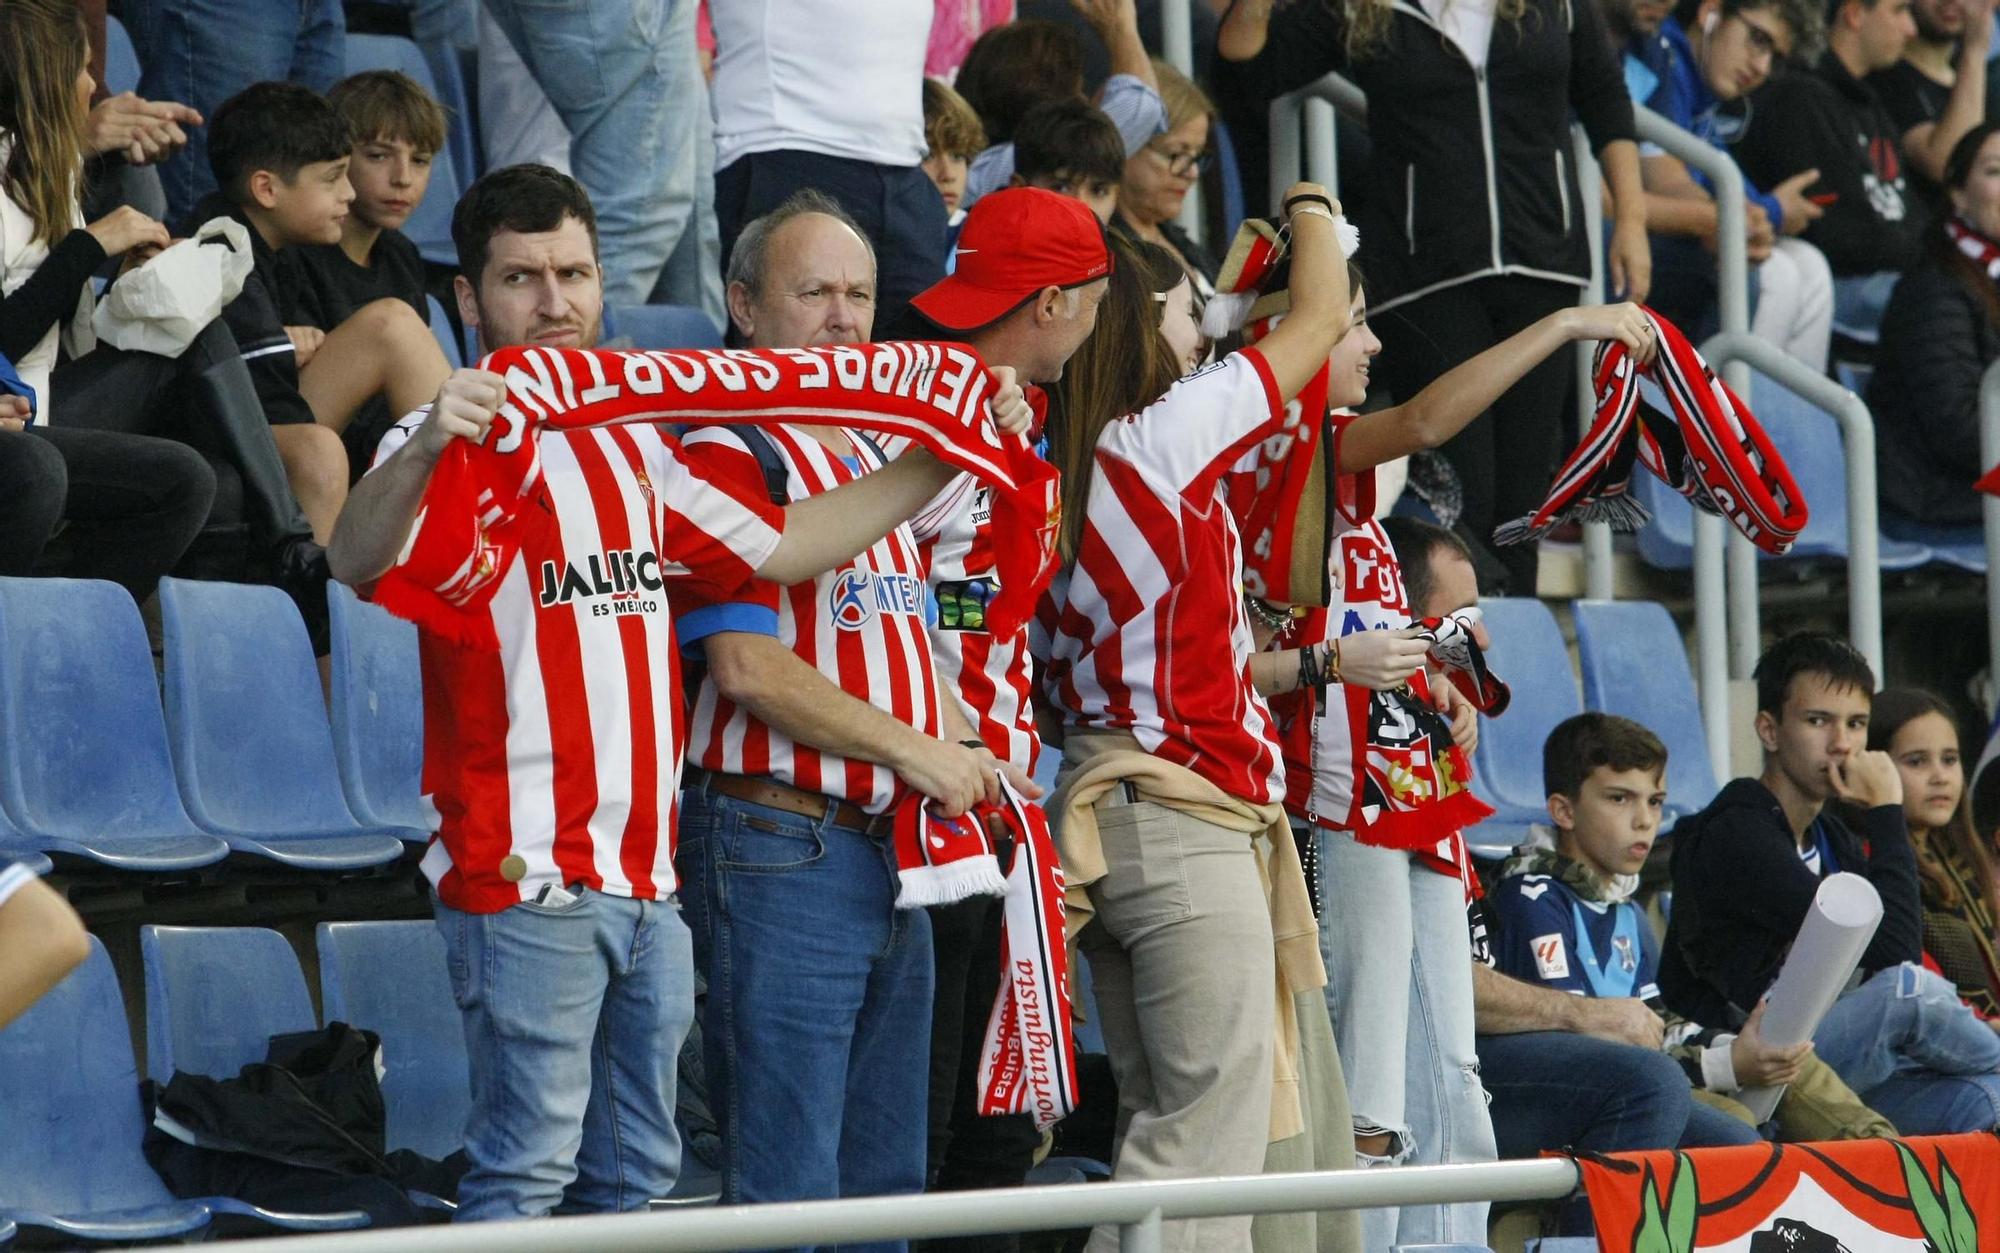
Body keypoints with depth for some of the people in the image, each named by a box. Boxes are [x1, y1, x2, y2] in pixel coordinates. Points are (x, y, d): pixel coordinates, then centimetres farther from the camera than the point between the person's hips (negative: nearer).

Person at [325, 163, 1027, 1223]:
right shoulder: (457, 439, -7)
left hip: (645, 883, 8)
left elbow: (776, 547, 26)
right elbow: (357, 563, -26)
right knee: (527, 1169, -11)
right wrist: (423, 451, -46)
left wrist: (937, 465, 20)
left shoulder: (631, 443, 18)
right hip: (529, 883, -8)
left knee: (634, 1174, 11)